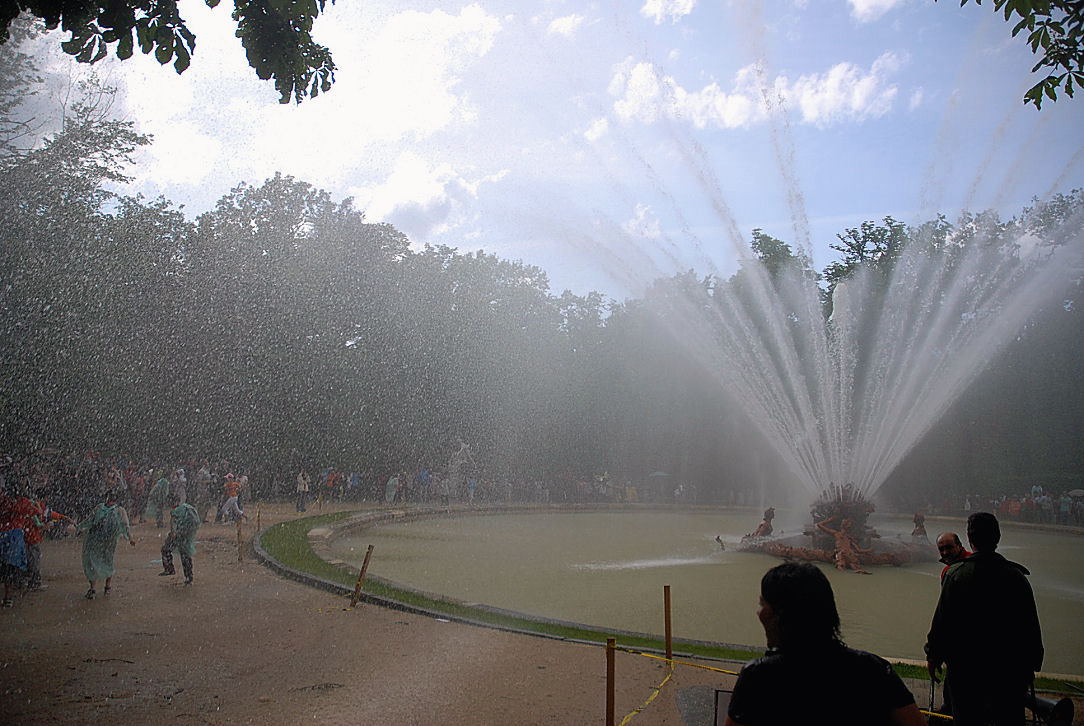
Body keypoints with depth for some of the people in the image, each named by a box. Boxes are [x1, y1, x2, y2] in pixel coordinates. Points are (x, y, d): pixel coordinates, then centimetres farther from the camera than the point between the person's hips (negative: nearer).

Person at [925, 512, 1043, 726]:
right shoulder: (1016, 575, -7)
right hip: (1010, 666, 2)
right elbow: (1031, 625, 0)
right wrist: (1033, 662, 12)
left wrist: (933, 655, 1)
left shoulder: (956, 574, -12)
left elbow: (941, 620, -10)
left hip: (965, 664, -1)